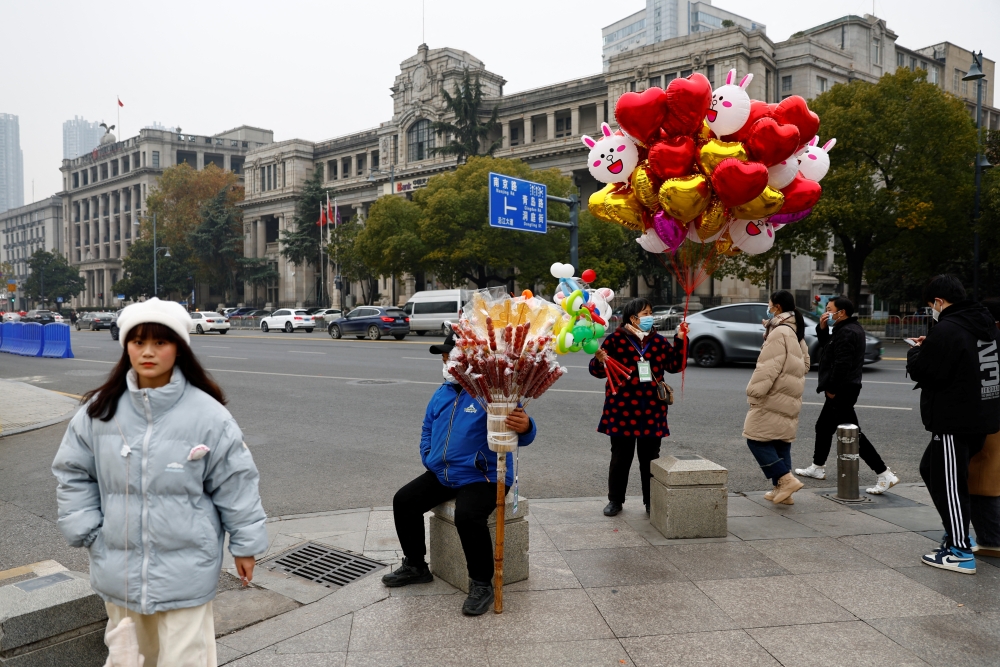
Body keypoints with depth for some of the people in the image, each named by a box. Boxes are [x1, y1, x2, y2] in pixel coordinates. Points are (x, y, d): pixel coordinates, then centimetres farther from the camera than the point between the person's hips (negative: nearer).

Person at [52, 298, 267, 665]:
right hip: (118, 571, 4)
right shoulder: (100, 410, -3)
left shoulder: (207, 414, -14)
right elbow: (73, 474, 8)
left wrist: (245, 544, -3)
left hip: (186, 570, -4)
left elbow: (235, 483, -8)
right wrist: (87, 532, 0)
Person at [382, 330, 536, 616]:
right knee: (403, 501, 2)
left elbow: (518, 430, -28)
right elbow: (428, 428, 25)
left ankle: (482, 584, -11)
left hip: (483, 478, -8)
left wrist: (524, 427, -52)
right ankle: (415, 566, 21)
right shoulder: (442, 393, 10)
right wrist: (428, 457, 10)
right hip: (441, 475, 8)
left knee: (467, 516, -33)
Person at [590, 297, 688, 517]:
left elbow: (675, 365, 9)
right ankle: (615, 500, 22)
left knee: (650, 458, 10)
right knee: (621, 458, 7)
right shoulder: (615, 340, -6)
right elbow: (597, 371, -3)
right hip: (622, 410, -3)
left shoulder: (658, 341, 8)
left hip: (652, 411, 3)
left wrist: (680, 340, 1)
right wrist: (599, 360, -25)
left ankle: (651, 501, 22)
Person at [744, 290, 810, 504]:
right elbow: (804, 363, 23)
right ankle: (781, 489, 17)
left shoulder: (779, 332, -16)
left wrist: (754, 391, -20)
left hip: (775, 397, -10)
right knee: (781, 441, 13)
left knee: (756, 439, -4)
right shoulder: (796, 332, 15)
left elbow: (768, 367, -22)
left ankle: (786, 479, -9)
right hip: (790, 397, 10)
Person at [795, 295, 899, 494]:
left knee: (853, 434, -10)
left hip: (841, 391, -11)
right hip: (840, 390, 11)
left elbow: (841, 364, -25)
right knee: (823, 427, 20)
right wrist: (822, 328, 4)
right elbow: (828, 347, 19)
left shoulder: (847, 332, -20)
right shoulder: (847, 329, 14)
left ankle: (885, 475, -8)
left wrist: (831, 388, -18)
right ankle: (817, 467, 33)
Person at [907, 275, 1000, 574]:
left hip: (954, 423, -10)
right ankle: (956, 531, 28)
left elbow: (920, 371, -18)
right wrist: (930, 346, 14)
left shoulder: (946, 329, -19)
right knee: (931, 468, 22)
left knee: (948, 483, -2)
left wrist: (916, 351, 3)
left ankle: (960, 552, 3)